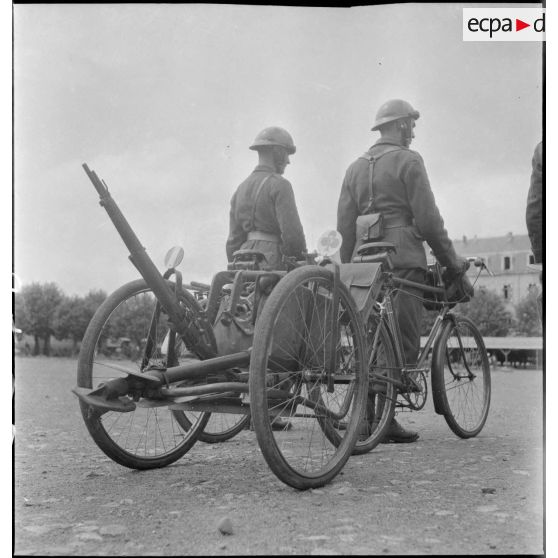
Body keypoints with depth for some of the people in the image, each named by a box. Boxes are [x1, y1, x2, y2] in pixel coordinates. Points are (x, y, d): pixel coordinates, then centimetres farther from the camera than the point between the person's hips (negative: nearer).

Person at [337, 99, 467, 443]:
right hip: (402, 259, -7)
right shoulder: (408, 160, -2)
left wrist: (350, 266, 21)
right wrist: (451, 259, 2)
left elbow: (345, 224, 15)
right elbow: (428, 219, -7)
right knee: (403, 343, -5)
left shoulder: (356, 167, 18)